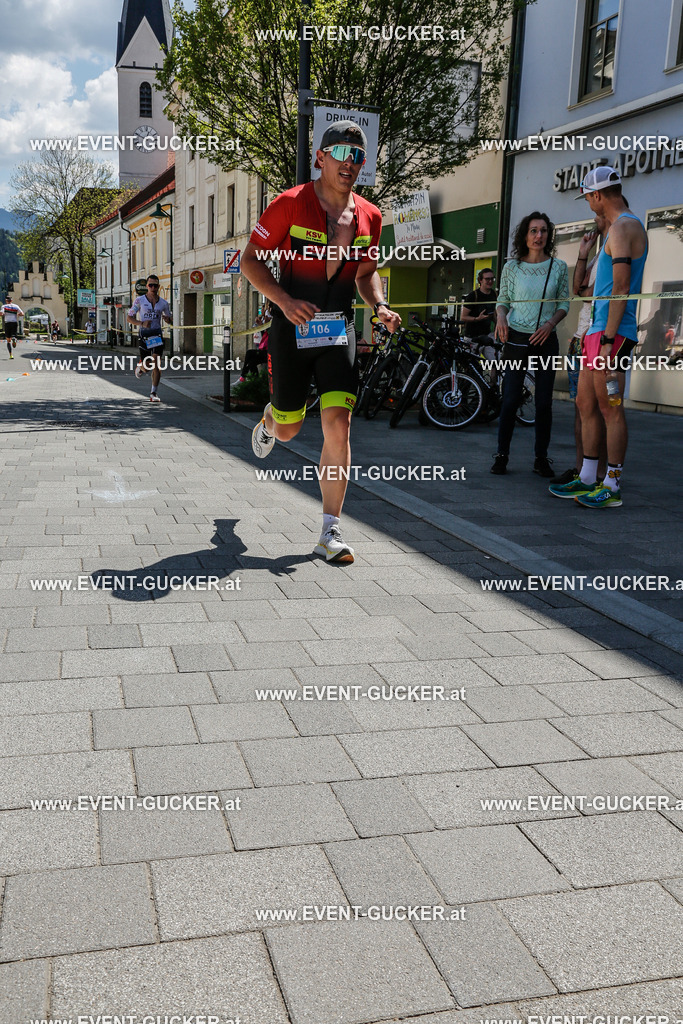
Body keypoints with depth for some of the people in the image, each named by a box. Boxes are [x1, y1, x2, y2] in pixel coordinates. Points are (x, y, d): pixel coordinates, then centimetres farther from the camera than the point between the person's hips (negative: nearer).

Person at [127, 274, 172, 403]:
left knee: (157, 365, -12)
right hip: (144, 335, -1)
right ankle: (140, 366, 41)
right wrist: (142, 323, -16)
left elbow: (170, 321, 19)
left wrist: (168, 319, -6)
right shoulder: (139, 300, 0)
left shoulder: (163, 303, 7)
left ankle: (153, 393, -4)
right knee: (146, 367, 2)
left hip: (157, 335, 1)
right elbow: (129, 318, 2)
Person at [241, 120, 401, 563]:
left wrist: (380, 306, -2)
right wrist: (285, 300, -21)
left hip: (338, 328, 2)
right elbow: (252, 260, -5)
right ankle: (268, 420, 50)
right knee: (288, 429, 8)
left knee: (338, 425, -11)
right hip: (292, 326, -2)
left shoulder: (369, 216, 5)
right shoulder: (290, 204, -8)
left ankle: (331, 531, -3)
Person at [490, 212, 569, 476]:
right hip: (516, 339, -1)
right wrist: (501, 318, -13)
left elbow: (564, 304, 7)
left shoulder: (559, 267, 4)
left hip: (546, 340, 1)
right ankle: (502, 455, 6)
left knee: (544, 402, 1)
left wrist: (551, 323, -11)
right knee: (510, 400, -4)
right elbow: (503, 301, 9)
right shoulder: (512, 267, 3)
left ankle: (541, 459, 10)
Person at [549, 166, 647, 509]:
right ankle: (587, 479, 19)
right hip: (599, 329, 10)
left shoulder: (622, 227, -11)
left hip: (612, 333, -10)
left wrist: (608, 340, -22)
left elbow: (621, 287, -20)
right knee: (586, 404, 12)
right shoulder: (620, 227, 21)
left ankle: (612, 488, -2)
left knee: (610, 409, -7)